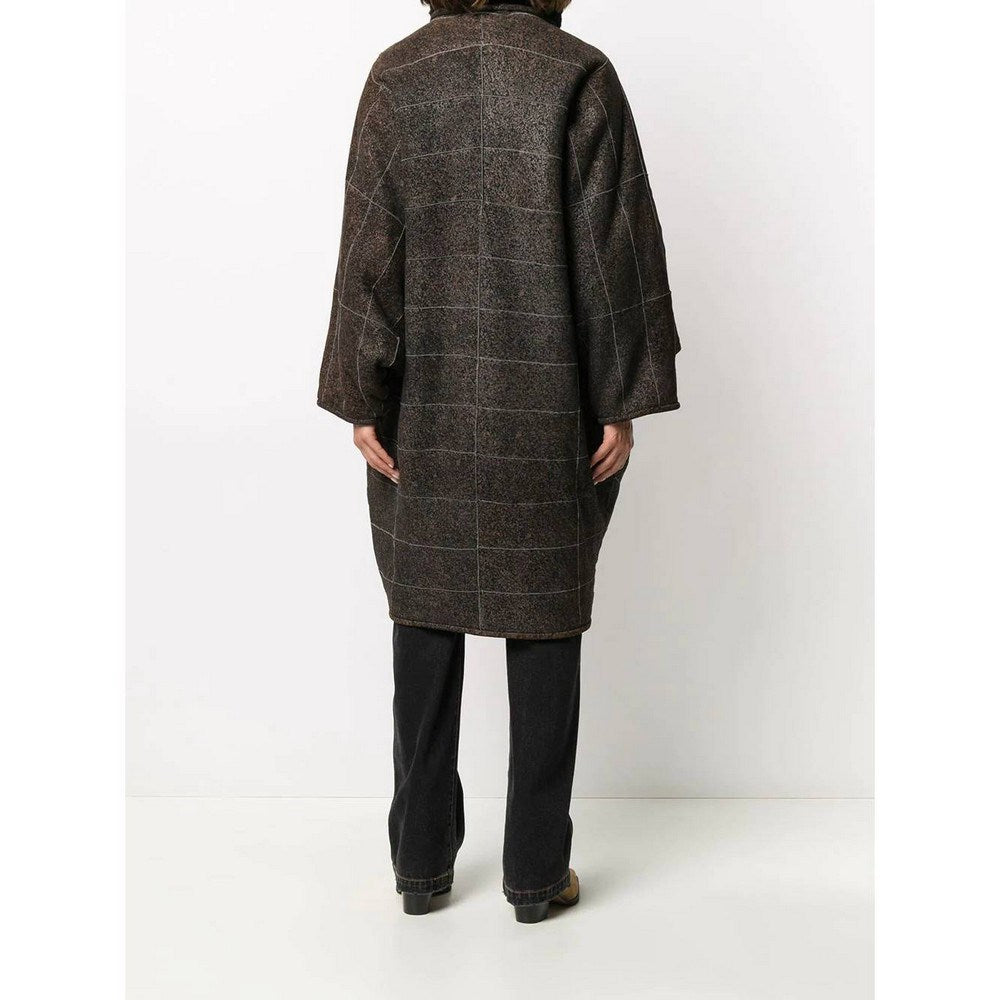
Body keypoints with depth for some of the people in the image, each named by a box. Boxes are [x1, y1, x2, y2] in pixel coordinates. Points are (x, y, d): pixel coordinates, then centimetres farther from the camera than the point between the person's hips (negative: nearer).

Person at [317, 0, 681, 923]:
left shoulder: (398, 74, 0)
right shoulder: (580, 76, -5)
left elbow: (371, 244, -3)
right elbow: (614, 249, -8)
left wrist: (361, 399, 0)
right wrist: (623, 401, -3)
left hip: (426, 408, 2)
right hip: (547, 411, -2)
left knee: (426, 614, 12)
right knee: (545, 619, 8)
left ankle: (422, 861, 20)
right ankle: (536, 871, 16)